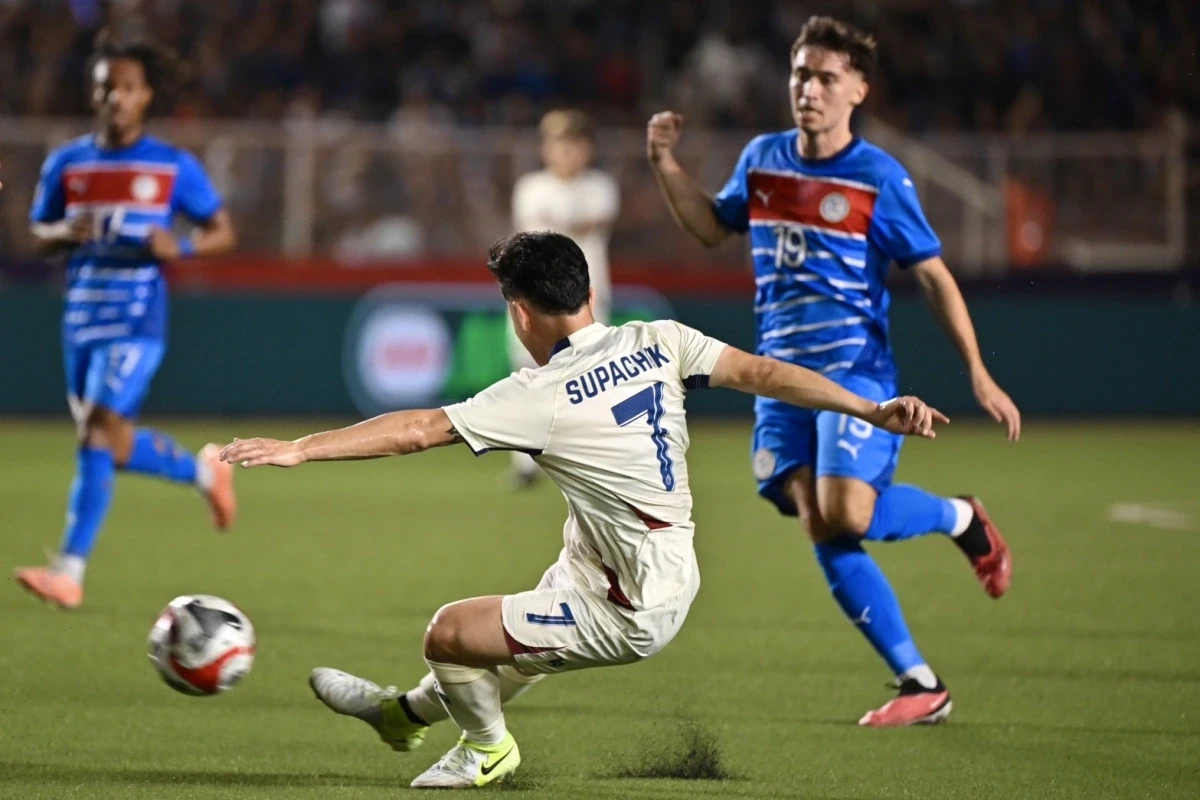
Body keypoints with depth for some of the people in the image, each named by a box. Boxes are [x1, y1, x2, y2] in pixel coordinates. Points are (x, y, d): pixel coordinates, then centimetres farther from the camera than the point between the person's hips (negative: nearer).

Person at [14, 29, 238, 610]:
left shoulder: (174, 168, -1)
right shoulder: (67, 163, 8)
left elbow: (223, 233, 5)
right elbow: (40, 233, 15)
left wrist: (180, 247, -16)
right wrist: (66, 233, -8)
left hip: (138, 320, -5)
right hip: (82, 316, 5)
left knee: (100, 431, -17)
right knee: (112, 444, 9)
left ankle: (70, 571, -16)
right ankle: (203, 471, 38)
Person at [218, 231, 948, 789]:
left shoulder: (543, 397, -20)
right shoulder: (657, 343, -4)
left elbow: (416, 431, -21)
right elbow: (760, 373, -8)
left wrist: (298, 449, -18)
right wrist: (873, 410, -7)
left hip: (627, 615, -9)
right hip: (673, 580, 9)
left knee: (449, 633, 4)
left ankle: (487, 750, 30)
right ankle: (409, 712, 51)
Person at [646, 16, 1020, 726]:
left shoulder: (878, 178, -6)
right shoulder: (763, 160, 9)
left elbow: (933, 275, -2)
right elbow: (713, 227, 26)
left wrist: (978, 374, -7)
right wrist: (666, 164, 10)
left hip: (855, 368, -5)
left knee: (845, 512, -24)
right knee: (822, 533, -6)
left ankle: (964, 519, 8)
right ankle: (922, 686, 1)